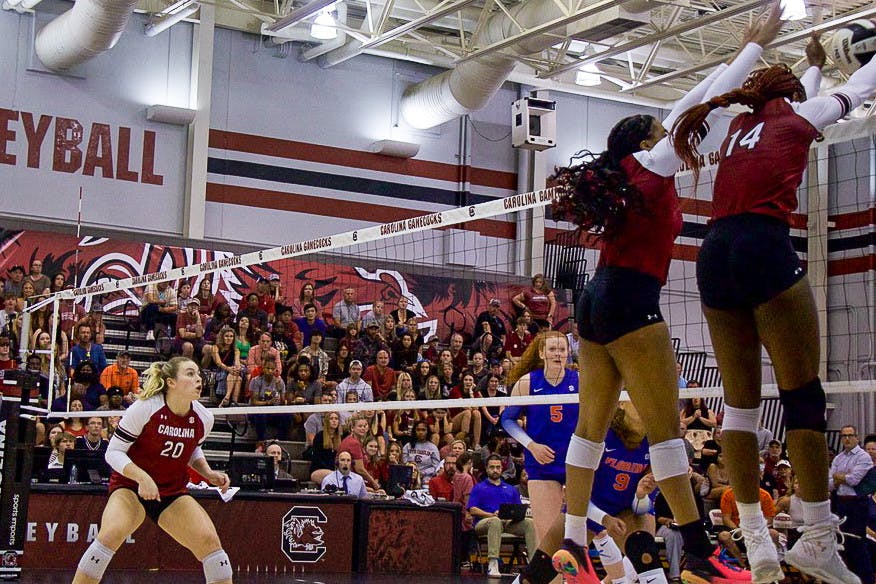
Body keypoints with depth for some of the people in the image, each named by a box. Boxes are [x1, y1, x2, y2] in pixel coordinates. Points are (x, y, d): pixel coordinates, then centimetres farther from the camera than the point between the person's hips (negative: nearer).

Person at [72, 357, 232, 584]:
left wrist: (209, 474, -1)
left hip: (173, 493, 4)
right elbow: (113, 452, -15)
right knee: (111, 534, -30)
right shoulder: (144, 408, -19)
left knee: (210, 541, -14)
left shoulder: (203, 418, -5)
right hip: (130, 486, -4)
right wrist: (142, 477, -29)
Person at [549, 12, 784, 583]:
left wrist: (740, 54, 30)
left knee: (592, 425, 6)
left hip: (597, 303, 9)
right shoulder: (652, 165, -2)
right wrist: (758, 44, 8)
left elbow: (683, 110, 24)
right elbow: (704, 105, 1)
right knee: (665, 426, -10)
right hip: (632, 302, -9)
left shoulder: (622, 172, 17)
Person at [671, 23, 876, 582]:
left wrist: (813, 65, 64)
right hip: (766, 247, -7)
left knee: (741, 400, 4)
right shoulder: (794, 113, 12)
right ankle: (819, 537, -10)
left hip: (714, 257, 7)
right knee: (804, 393, -6)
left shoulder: (739, 127, 27)